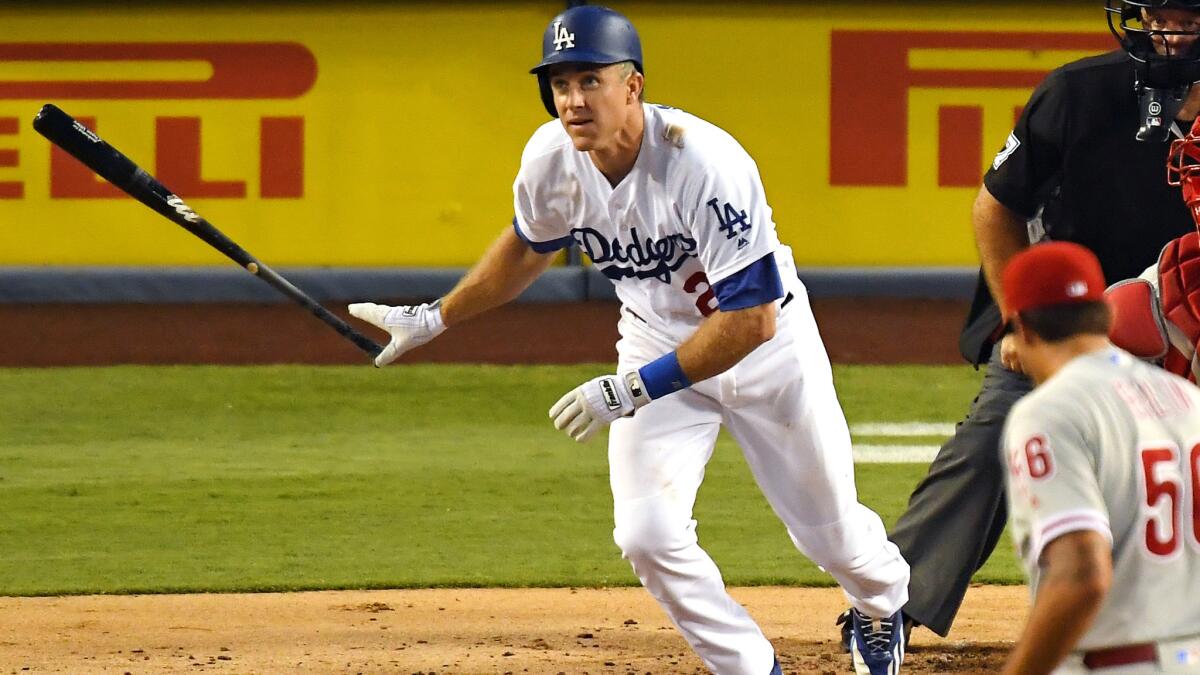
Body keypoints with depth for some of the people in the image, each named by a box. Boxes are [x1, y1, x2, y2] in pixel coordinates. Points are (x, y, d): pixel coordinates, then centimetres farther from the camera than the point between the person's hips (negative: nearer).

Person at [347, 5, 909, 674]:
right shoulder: (551, 159, -17)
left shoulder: (706, 163, -35)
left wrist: (632, 389, -34)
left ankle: (883, 602, 47)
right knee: (649, 534, -15)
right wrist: (434, 319, 9)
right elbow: (529, 245, 8)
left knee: (829, 532, 11)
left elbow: (751, 320, -33)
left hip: (763, 336, -4)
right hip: (655, 337, 4)